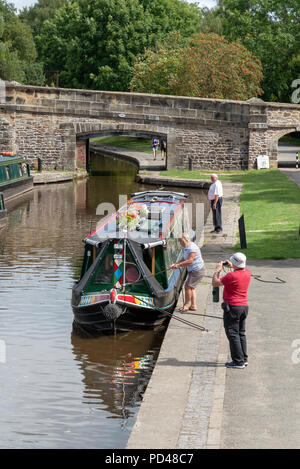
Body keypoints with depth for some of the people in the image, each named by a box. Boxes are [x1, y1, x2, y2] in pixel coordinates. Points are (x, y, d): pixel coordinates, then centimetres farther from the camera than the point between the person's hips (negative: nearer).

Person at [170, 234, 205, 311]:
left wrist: (179, 265, -23)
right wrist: (175, 264, 4)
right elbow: (184, 259, 17)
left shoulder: (192, 248, -21)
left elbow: (190, 261, -26)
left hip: (198, 270, -11)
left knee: (188, 286, -9)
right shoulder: (186, 248, 11)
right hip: (192, 270, 11)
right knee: (191, 288, 13)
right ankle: (193, 306, 18)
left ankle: (186, 305, 1)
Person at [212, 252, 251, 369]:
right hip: (244, 306, 8)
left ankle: (238, 361, -4)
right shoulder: (247, 273, 2)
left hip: (232, 307, -8)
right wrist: (233, 267, 18)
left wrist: (217, 270, 1)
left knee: (233, 334, -3)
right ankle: (244, 359, 19)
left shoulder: (232, 275, -21)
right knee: (241, 333, 16)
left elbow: (215, 283, -12)